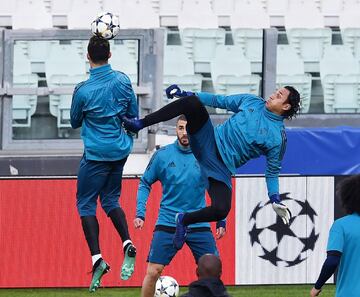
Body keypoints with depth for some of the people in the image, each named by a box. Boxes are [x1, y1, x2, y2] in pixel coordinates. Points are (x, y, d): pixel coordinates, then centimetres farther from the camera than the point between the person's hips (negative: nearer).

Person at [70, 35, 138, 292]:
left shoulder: (83, 90, -16)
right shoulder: (123, 81, -4)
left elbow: (75, 122, 1)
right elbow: (134, 115, 6)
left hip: (97, 153, -5)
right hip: (120, 150, 5)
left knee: (86, 203, 4)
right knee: (110, 199, 19)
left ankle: (97, 258, -9)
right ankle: (128, 245, -2)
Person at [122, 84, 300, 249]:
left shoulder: (278, 138, -4)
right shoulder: (252, 102, 8)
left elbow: (272, 171, 5)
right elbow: (219, 101, 18)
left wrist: (275, 199, -9)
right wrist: (186, 95, 15)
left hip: (222, 168, -3)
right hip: (210, 140, 3)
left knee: (221, 210, -28)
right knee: (192, 102, -21)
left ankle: (184, 221, 5)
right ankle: (139, 124, -19)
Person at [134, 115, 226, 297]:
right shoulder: (162, 155, -3)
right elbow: (145, 184, 7)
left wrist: (221, 221, 8)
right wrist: (140, 213, -3)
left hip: (199, 225, 1)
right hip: (167, 223, -1)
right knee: (153, 272, -8)